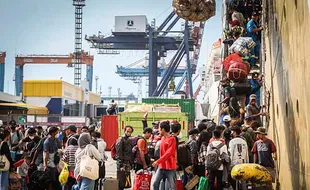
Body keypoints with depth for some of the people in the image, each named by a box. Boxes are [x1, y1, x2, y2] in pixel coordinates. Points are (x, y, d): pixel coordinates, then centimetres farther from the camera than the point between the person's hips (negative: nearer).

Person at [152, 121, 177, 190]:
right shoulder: (162, 138, 12)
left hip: (170, 167, -7)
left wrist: (158, 161, -23)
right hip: (161, 166, 7)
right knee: (155, 184, 0)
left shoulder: (172, 139, -13)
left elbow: (168, 153, -20)